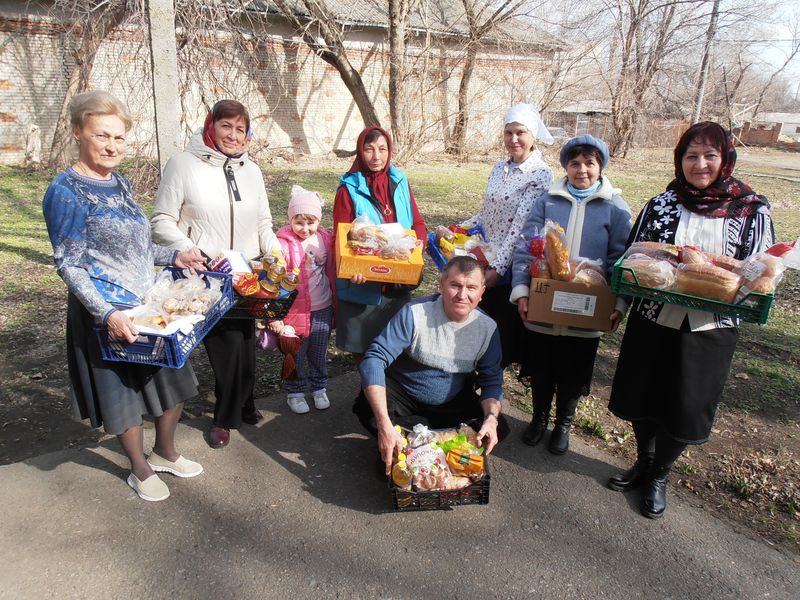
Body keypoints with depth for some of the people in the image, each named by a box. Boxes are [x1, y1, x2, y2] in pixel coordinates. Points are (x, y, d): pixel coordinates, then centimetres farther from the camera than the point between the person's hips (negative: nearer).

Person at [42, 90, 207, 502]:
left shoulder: (120, 183, 8)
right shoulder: (67, 192, -15)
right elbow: (68, 264, -17)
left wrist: (174, 256, 4)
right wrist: (107, 314, -26)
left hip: (151, 304, 8)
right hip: (109, 314, -7)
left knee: (173, 381, 16)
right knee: (124, 391, 9)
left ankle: (165, 454, 40)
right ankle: (140, 470, 33)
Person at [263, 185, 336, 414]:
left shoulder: (325, 239, -2)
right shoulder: (284, 244, -16)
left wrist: (335, 300, 9)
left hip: (323, 309, 4)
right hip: (295, 311, -4)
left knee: (319, 355, 19)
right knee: (295, 356, 13)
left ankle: (319, 389, 38)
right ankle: (295, 393, 31)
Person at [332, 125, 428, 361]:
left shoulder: (400, 182, 3)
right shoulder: (349, 189, -8)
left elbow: (418, 223, 7)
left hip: (398, 283, 4)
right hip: (362, 285, -4)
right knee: (361, 346, 8)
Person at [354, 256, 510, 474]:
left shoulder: (488, 328, -11)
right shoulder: (414, 314, -24)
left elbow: (492, 381, -3)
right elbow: (374, 360, -31)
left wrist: (491, 418, -27)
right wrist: (384, 424, -42)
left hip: (453, 404, 4)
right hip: (403, 396, -4)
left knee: (498, 428, -17)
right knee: (367, 407, -32)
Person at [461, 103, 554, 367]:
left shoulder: (540, 174, -12)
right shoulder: (500, 168, 10)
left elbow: (521, 226, -19)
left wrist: (497, 268, -23)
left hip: (509, 266, -6)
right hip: (484, 259, 7)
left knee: (504, 328, 5)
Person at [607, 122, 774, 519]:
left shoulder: (753, 210, -4)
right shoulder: (661, 204, -1)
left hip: (709, 330, -1)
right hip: (652, 322, 1)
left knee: (684, 410, 11)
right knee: (640, 398, 14)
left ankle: (659, 475, 37)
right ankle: (643, 463, 42)